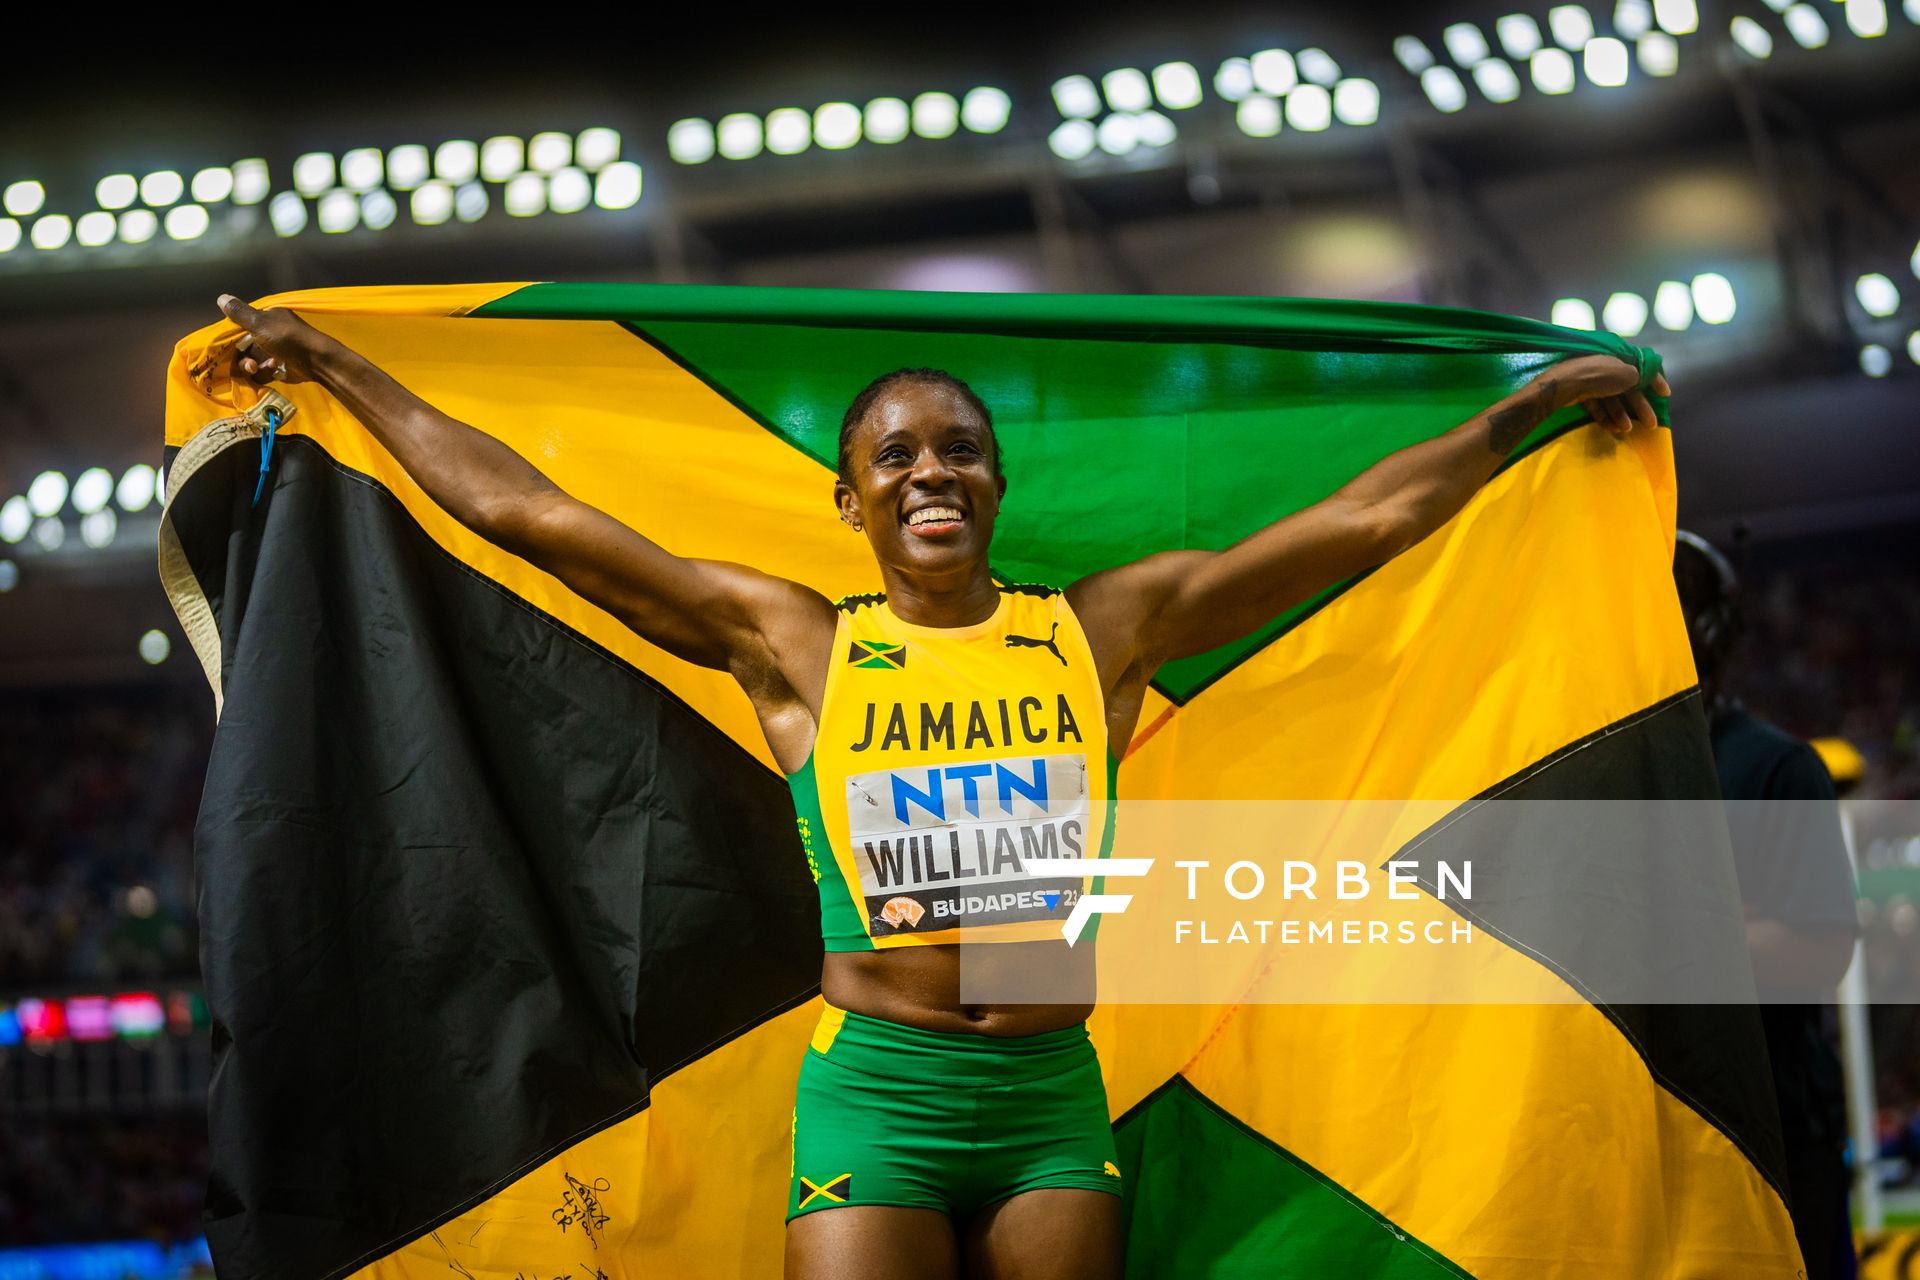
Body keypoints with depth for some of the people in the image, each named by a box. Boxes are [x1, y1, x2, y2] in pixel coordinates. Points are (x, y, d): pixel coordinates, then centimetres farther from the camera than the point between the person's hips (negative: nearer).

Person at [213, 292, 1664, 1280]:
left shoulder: (1106, 627, 7)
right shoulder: (792, 644, 3)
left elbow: (1366, 518, 11)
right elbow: (522, 508, 5)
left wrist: (1528, 407, 13)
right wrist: (339, 369, 8)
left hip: (1056, 1098, 2)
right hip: (875, 1092, -2)